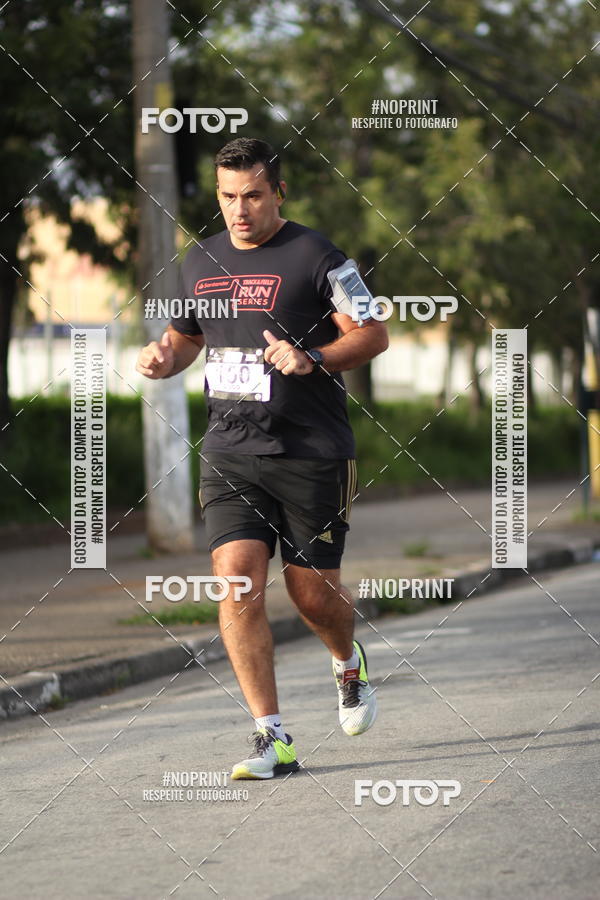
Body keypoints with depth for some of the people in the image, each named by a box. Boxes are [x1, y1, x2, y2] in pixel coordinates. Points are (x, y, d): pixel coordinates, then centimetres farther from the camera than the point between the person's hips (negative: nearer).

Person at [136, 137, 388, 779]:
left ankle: (349, 662, 40)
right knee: (236, 581, -13)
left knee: (312, 592, 2)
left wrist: (313, 359, -21)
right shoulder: (200, 262, 12)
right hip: (229, 454, 4)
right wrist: (164, 356, 5)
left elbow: (373, 334, -5)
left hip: (311, 454, -4)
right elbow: (186, 335, 28)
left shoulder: (313, 256, -4)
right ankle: (272, 739, -10)